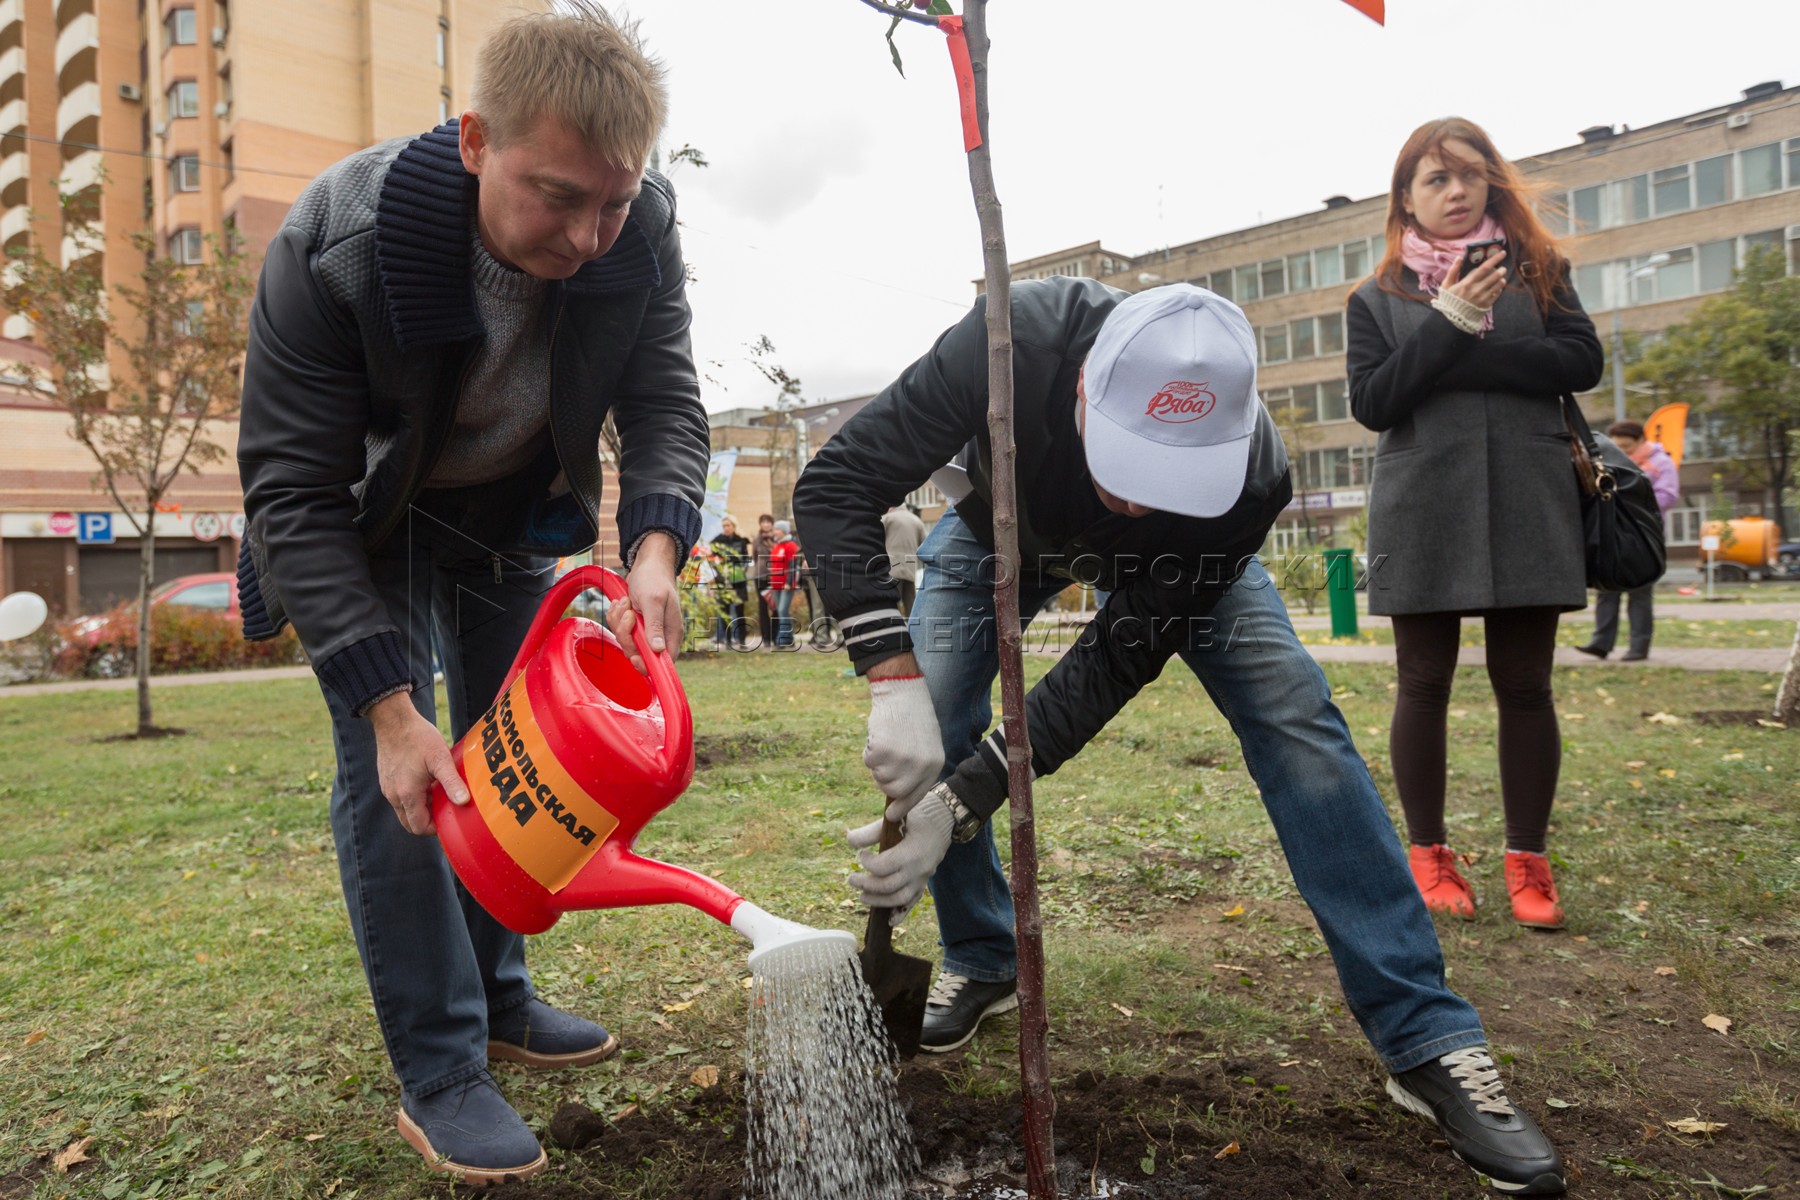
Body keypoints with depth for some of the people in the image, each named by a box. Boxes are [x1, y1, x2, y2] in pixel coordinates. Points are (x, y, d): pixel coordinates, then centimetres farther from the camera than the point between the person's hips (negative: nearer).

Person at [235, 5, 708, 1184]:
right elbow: (293, 490, -30)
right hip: (366, 528, -4)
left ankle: (500, 999, 29)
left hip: (514, 518, 4)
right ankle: (439, 1074, 3)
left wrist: (656, 546, -38)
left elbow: (666, 404, -16)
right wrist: (386, 703, -35)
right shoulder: (336, 242, -33)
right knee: (392, 774, -11)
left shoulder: (641, 231, -24)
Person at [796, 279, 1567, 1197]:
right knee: (933, 726, -15)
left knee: (1293, 714, -17)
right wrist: (894, 679, -51)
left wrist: (963, 801, -40)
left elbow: (1118, 661, -34)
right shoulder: (1013, 340, -42)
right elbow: (835, 488, -39)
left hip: (1180, 549, -1)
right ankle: (981, 963, 12)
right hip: (1002, 525, 1)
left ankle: (1426, 1041, -7)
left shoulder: (1247, 476, -39)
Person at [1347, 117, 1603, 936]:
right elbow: (1372, 403, -4)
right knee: (1424, 684, 3)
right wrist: (1449, 322, -13)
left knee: (1524, 684, 3)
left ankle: (1527, 860, 15)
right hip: (1423, 513, -1)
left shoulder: (1537, 270, 11)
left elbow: (1581, 360, -2)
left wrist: (1464, 359, -11)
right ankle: (1429, 855, 16)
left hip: (1528, 506, 1)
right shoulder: (1378, 299, 8)